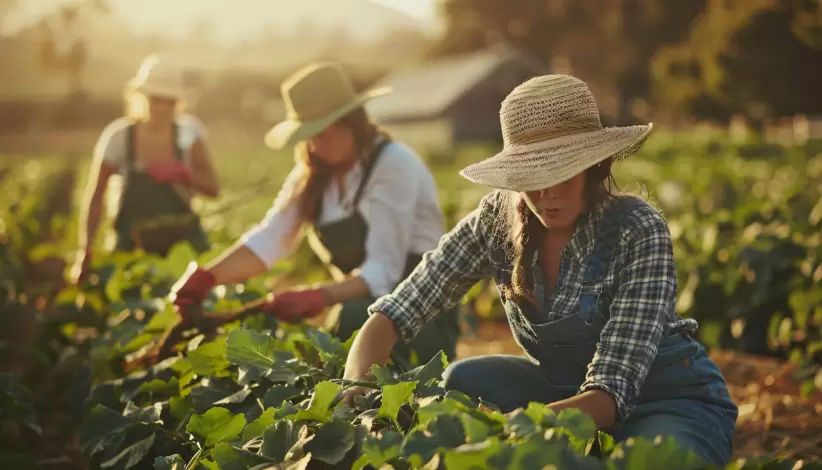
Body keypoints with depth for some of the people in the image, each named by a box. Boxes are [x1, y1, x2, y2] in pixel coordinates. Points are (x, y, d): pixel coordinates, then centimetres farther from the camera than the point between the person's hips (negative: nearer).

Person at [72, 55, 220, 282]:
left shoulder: (190, 130, -7)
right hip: (134, 245, -1)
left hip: (183, 240, 2)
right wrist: (85, 252, -11)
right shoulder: (118, 136, -12)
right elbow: (95, 199, -6)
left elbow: (213, 188, -3)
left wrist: (183, 173, -22)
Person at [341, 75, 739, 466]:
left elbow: (610, 392, -32)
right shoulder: (497, 221, -14)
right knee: (462, 382, -19)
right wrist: (355, 395, -35)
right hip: (570, 393, 4)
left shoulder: (639, 231, -26)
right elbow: (394, 313, -15)